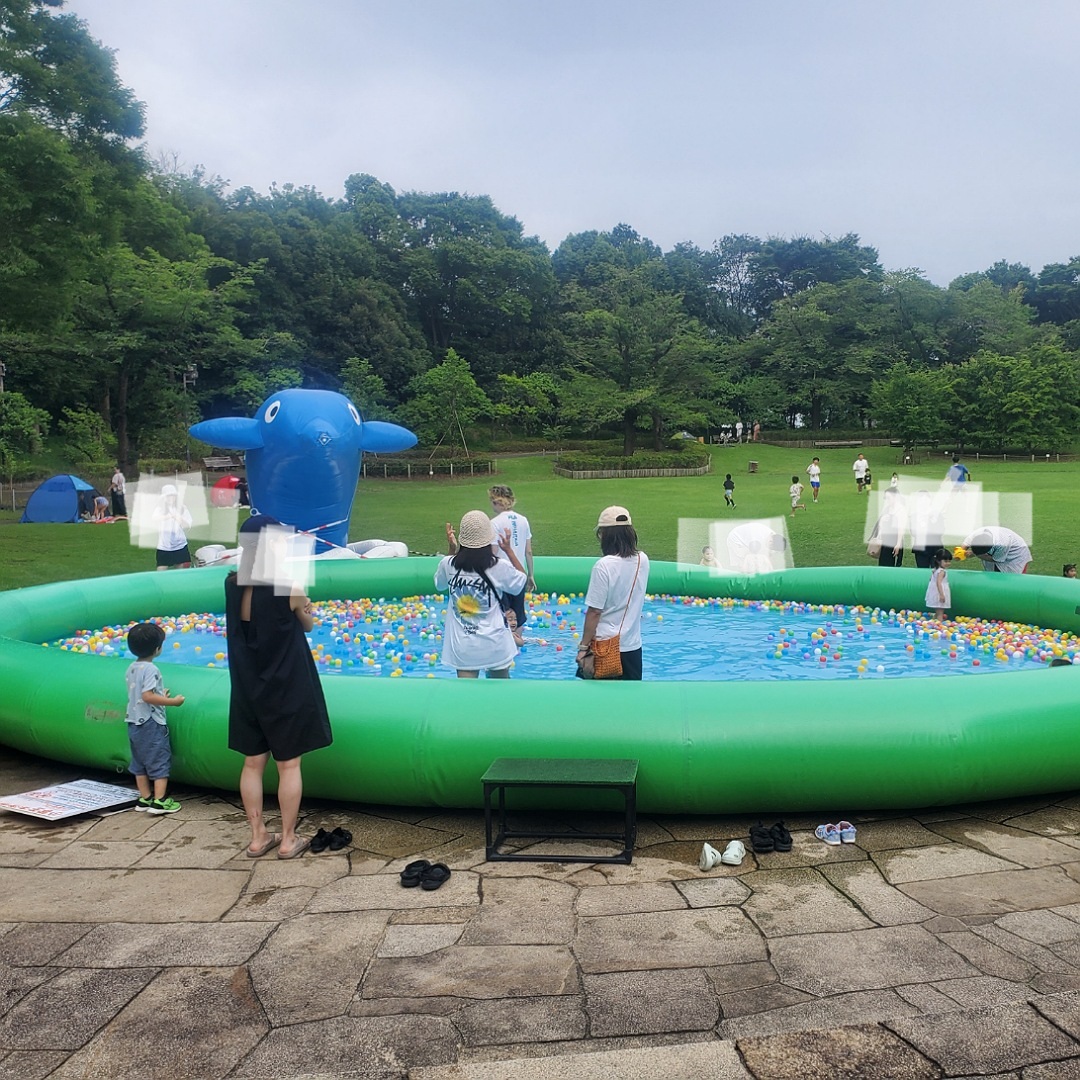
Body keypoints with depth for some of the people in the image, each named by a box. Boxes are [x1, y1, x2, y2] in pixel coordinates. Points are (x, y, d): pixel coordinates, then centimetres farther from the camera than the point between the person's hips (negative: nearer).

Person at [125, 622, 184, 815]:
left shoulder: (131, 669, 9)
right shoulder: (150, 669, -18)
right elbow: (147, 696, -25)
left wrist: (161, 697, 22)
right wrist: (173, 702, -19)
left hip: (134, 722, 9)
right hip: (151, 723, -9)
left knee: (139, 762, 14)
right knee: (160, 760, -1)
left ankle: (145, 798, 21)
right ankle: (159, 801, -2)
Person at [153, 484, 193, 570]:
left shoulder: (182, 509, 3)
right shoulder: (159, 509, 2)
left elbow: (188, 526, -2)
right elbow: (155, 519, -17)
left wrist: (179, 518, -21)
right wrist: (168, 516, -34)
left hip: (180, 547, 1)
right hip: (164, 548, -1)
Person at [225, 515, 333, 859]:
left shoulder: (232, 584, -8)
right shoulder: (290, 588, -19)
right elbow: (308, 625, -2)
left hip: (247, 690, 5)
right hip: (286, 689, -4)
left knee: (253, 763, 15)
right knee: (289, 765, 9)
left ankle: (258, 837, 25)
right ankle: (288, 840, 19)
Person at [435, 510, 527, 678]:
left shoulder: (449, 565, -10)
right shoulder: (500, 567, -16)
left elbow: (439, 585, 14)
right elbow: (522, 579, 5)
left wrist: (451, 549, 11)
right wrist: (509, 550, 6)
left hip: (463, 647, 1)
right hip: (495, 644, -1)